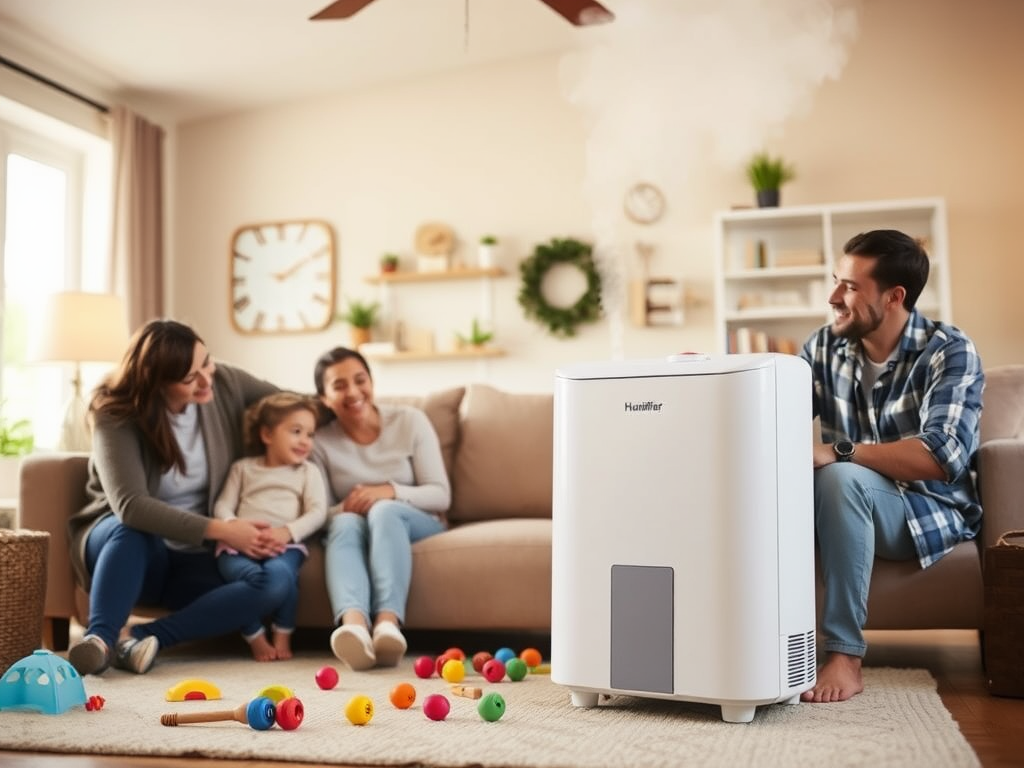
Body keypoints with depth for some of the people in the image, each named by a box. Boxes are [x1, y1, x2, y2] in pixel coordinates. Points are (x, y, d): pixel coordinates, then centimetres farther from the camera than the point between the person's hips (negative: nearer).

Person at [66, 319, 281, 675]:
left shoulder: (227, 384, -7)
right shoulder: (117, 416, -18)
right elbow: (129, 505, -30)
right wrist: (221, 530, -33)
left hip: (195, 559, 3)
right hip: (129, 549, -3)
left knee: (272, 582, -29)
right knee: (131, 531, -40)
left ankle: (139, 635, -32)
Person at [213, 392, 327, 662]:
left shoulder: (308, 471, 20)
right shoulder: (243, 468, 22)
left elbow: (317, 512, 5)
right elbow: (223, 506, 10)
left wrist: (288, 532, -15)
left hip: (285, 544, 0)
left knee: (279, 573, -36)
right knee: (249, 575, -35)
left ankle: (283, 636, -10)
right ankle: (255, 637, -10)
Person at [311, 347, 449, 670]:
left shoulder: (409, 420, -1)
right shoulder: (320, 442, 1)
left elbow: (441, 495, -4)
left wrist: (391, 491, -22)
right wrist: (346, 507, -24)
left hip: (415, 523, 0)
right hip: (353, 527, 1)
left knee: (384, 510, -35)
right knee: (346, 523, -35)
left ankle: (388, 622, -57)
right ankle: (354, 624, -64)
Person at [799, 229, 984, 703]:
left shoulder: (950, 353, -14)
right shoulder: (826, 347, 1)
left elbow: (941, 457, -28)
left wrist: (837, 452, -35)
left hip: (932, 512, -4)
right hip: (851, 505, 5)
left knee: (840, 478, -35)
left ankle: (845, 655, -29)